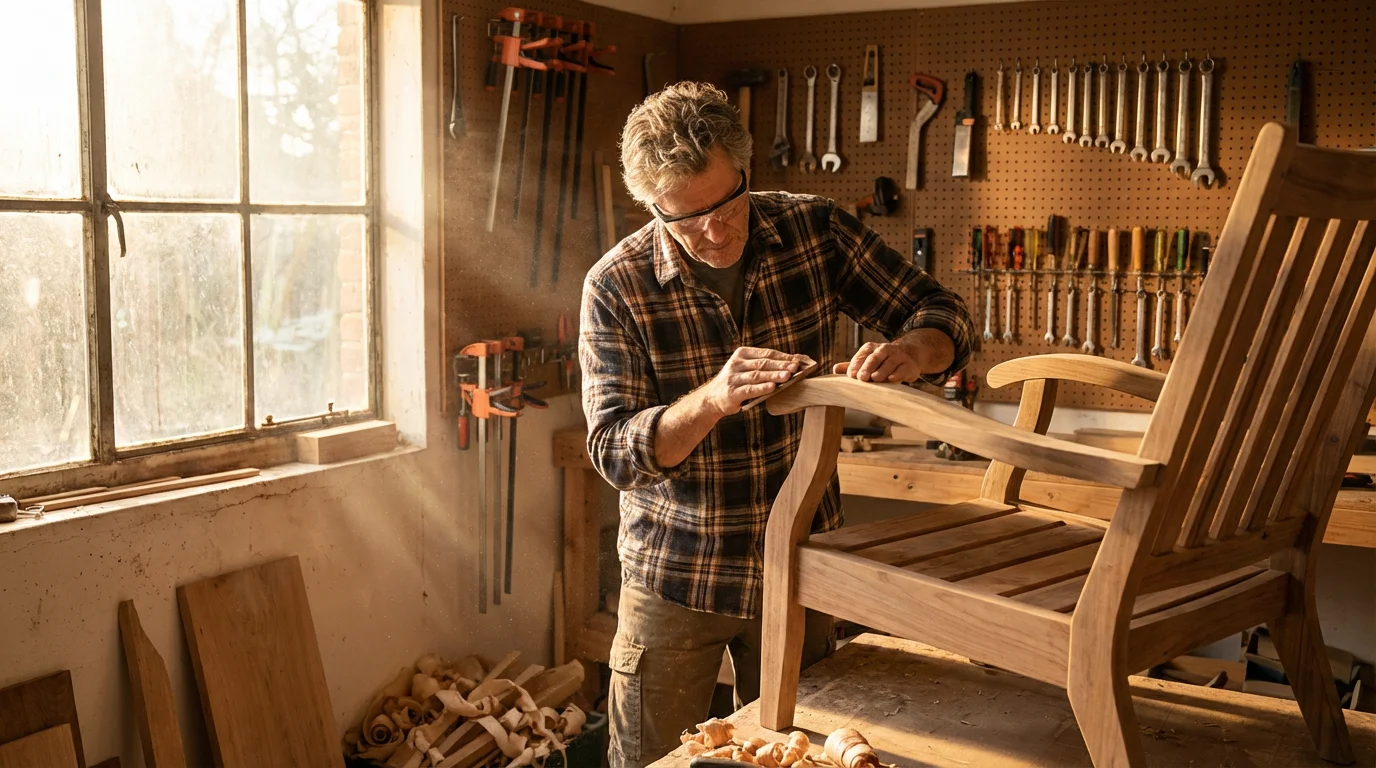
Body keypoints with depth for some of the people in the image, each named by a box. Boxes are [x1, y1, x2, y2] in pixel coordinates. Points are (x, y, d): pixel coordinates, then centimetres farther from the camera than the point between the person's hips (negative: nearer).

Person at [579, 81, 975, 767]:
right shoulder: (617, 286, -14)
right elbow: (614, 450, -18)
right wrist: (713, 398, -36)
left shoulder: (812, 230, -8)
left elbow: (942, 316, -3)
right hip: (676, 576, -2)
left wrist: (910, 353, -27)